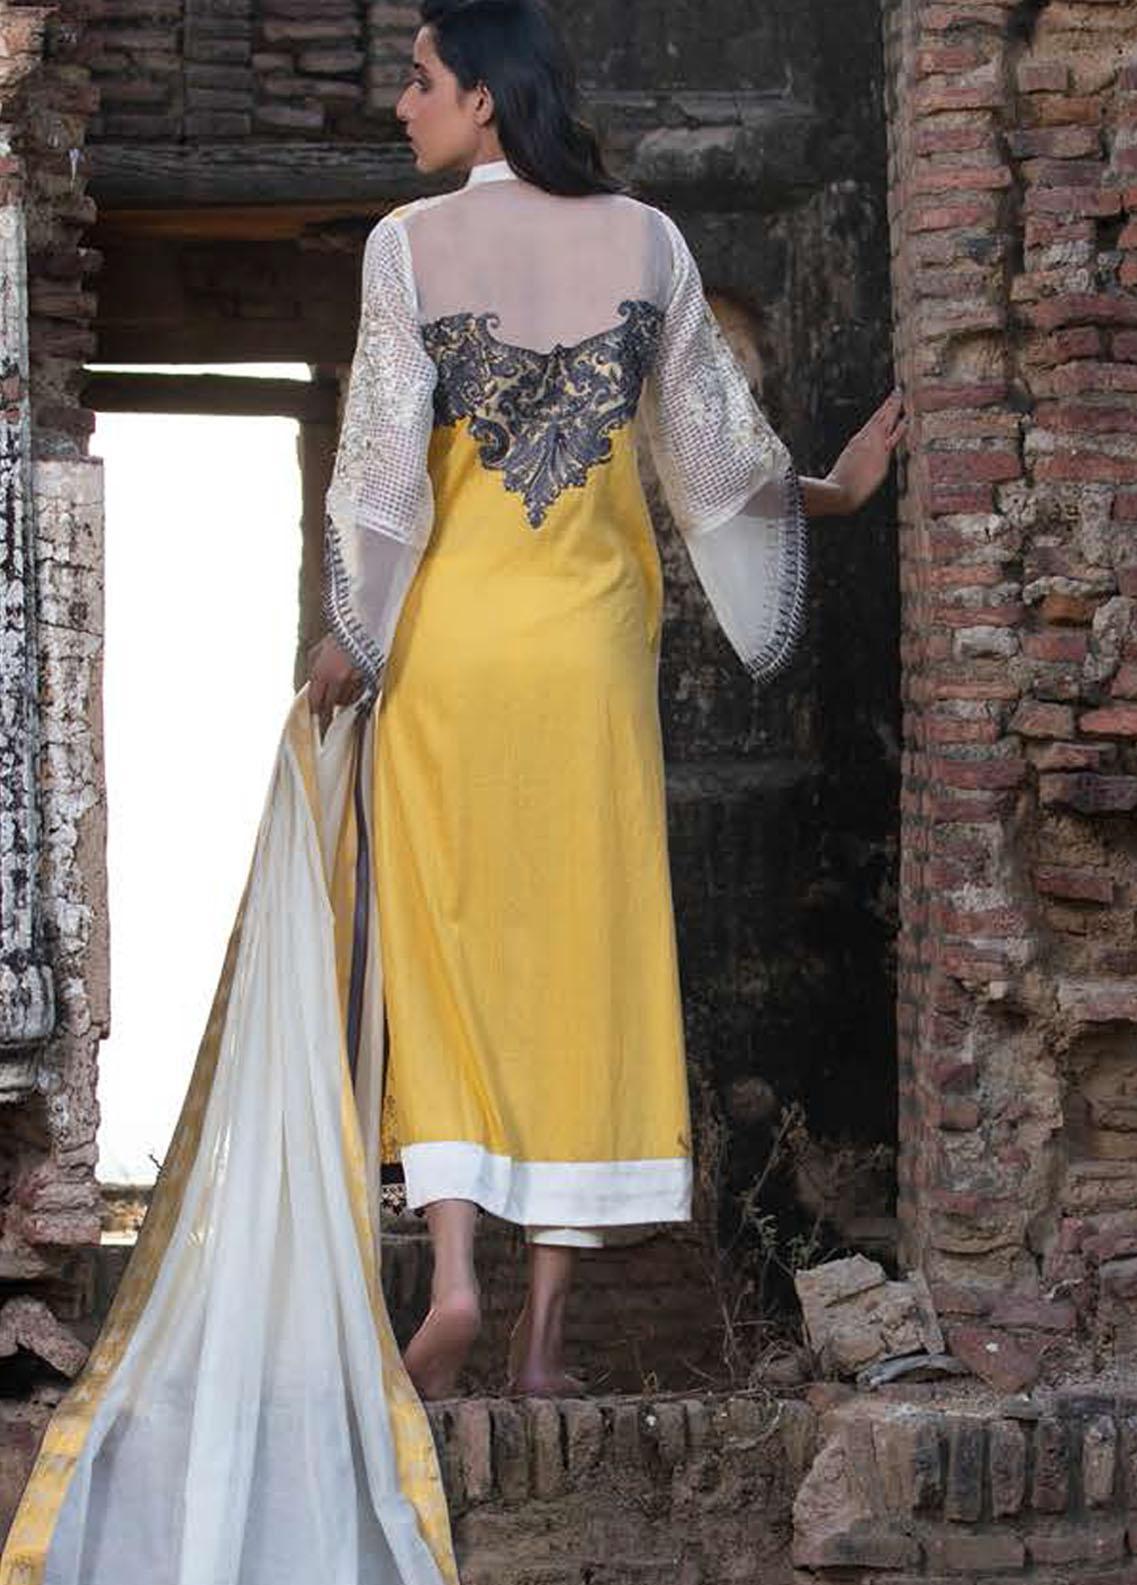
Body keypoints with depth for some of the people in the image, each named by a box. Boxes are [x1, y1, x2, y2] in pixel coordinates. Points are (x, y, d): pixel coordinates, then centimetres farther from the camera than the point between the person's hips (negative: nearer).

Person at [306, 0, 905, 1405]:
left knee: (445, 950, 6)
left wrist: (349, 639, 2)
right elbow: (718, 452, 6)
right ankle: (546, 1331, 6)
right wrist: (835, 492, 25)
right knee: (587, 958, 5)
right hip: (593, 648, 2)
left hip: (450, 642, -2)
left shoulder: (409, 245, -6)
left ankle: (452, 1275, -8)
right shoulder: (645, 239, 2)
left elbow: (383, 462, -8)